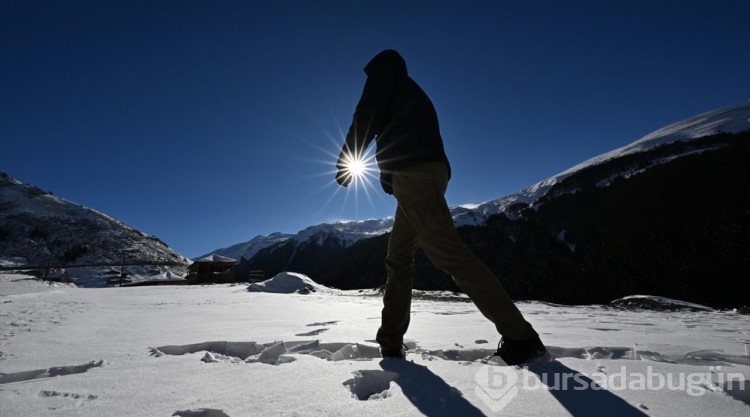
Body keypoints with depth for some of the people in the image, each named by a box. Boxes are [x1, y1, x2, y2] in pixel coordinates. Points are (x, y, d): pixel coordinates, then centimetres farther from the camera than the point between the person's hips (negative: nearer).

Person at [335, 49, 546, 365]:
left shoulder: (385, 72, 13)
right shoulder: (410, 94, 36)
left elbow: (366, 118, 1)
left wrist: (345, 162, 9)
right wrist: (388, 173, 34)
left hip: (414, 173, -9)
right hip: (427, 172, 9)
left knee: (447, 251, -17)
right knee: (399, 256, 9)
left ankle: (520, 336, -16)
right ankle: (390, 345, 12)